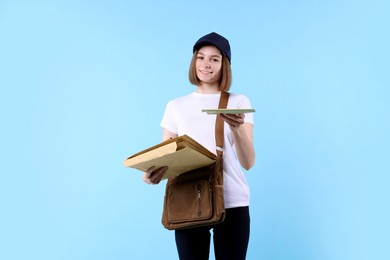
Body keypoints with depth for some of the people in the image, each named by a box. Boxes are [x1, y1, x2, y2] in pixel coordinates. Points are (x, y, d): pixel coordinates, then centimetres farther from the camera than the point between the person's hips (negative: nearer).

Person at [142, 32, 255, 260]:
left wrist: (237, 129, -23)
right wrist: (153, 173, -15)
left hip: (232, 204, -1)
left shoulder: (239, 102, 2)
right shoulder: (176, 106, 8)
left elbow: (248, 163, -5)